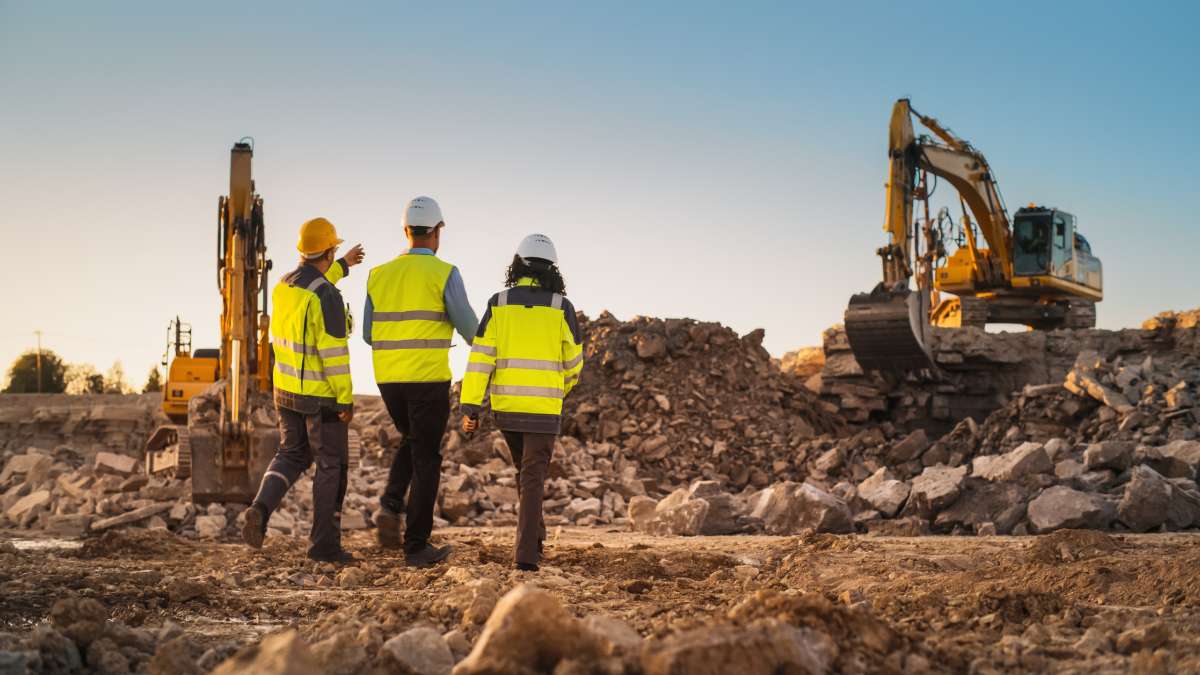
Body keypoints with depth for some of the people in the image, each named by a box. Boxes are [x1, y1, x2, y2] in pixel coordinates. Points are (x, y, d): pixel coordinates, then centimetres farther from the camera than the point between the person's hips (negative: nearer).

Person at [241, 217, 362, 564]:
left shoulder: (284, 286, 4)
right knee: (331, 466, 5)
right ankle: (324, 544, 9)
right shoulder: (329, 297, -22)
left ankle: (261, 508, -6)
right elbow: (333, 352, -24)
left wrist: (342, 266, 41)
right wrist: (346, 399, -19)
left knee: (291, 455, 20)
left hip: (287, 389, 7)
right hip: (322, 395, -7)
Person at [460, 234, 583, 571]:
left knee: (525, 469, 24)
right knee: (533, 479, 0)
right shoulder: (561, 307, -5)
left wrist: (470, 408, -5)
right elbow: (574, 362, 5)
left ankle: (534, 535, 33)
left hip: (506, 406, 2)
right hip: (543, 408, -2)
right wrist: (561, 388, 27)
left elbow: (480, 357, -6)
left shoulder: (498, 303, -1)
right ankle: (526, 553, -11)